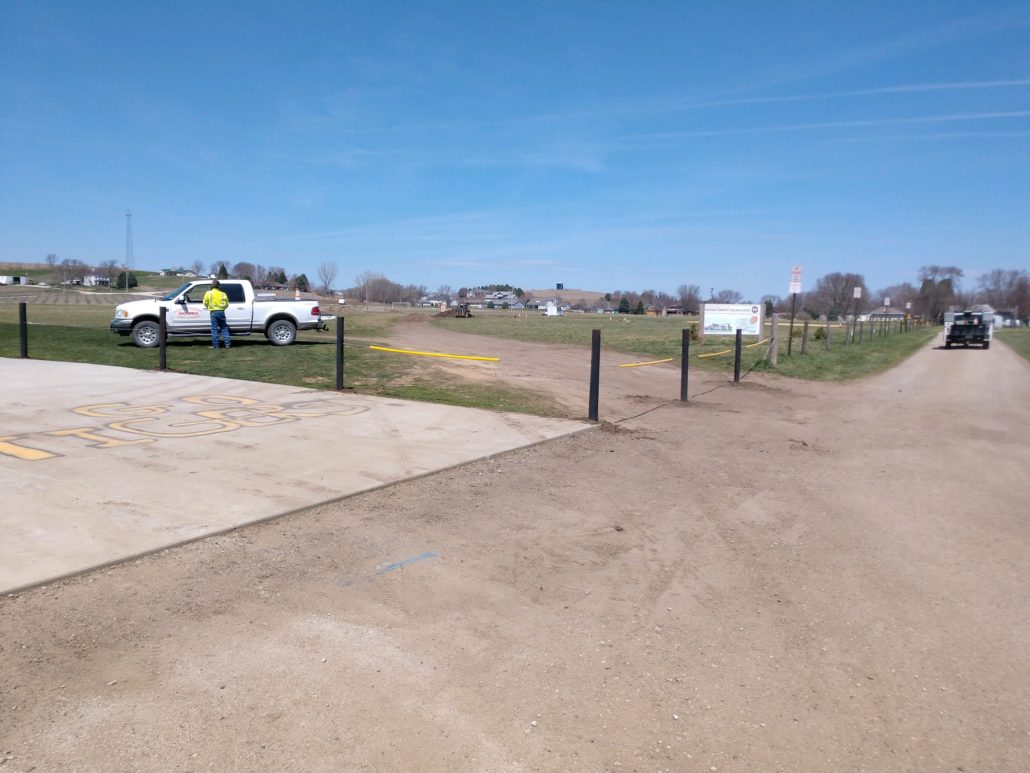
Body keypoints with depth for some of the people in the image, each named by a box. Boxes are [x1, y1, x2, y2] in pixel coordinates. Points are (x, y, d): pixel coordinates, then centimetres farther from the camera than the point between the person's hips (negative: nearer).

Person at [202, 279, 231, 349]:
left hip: (213, 312, -2)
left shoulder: (209, 293, -2)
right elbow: (226, 304, 8)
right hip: (221, 312, 2)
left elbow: (205, 303, 1)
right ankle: (228, 344, 4)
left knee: (214, 329, 2)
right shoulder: (222, 294, 4)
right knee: (224, 328, 8)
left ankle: (215, 345, 1)